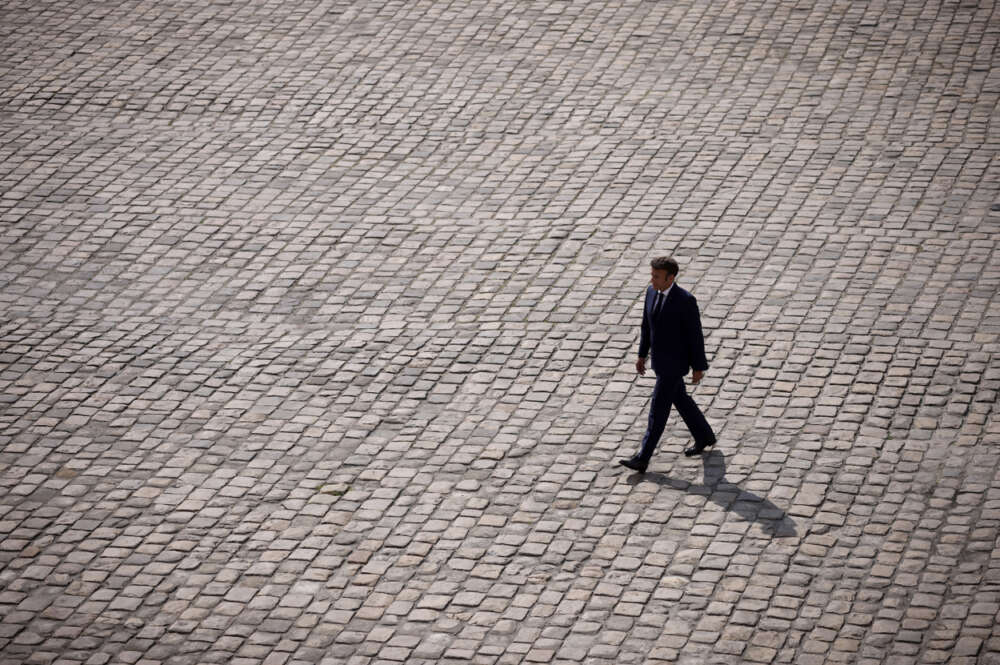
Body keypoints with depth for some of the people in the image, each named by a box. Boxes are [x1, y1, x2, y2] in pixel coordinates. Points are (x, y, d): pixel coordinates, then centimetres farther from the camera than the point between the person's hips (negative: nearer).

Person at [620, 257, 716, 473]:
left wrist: (698, 368, -12)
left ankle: (643, 458, 1)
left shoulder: (685, 301, -25)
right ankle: (704, 436, 43)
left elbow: (695, 335, -17)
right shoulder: (652, 292, -3)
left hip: (674, 362, -8)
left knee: (658, 408, -4)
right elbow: (647, 324, 10)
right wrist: (642, 354, 15)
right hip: (659, 358, 8)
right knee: (680, 400, 23)